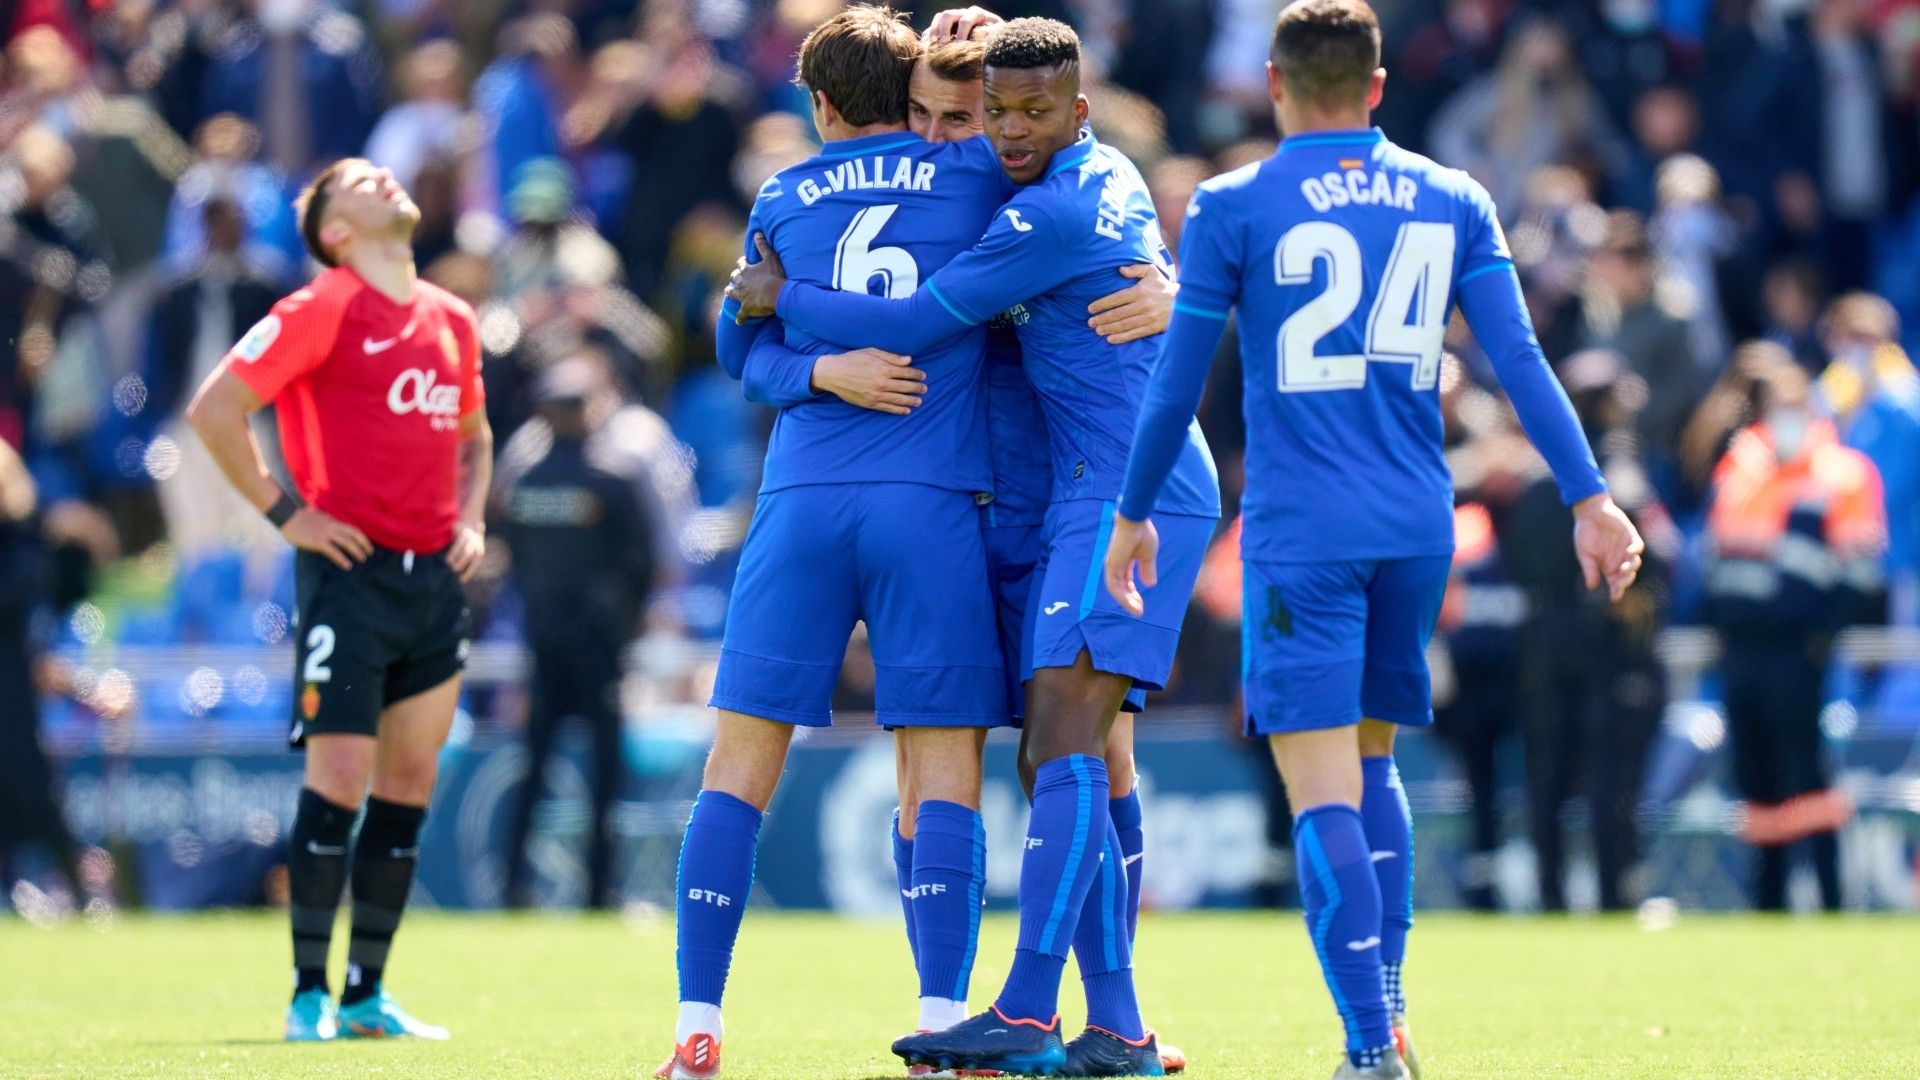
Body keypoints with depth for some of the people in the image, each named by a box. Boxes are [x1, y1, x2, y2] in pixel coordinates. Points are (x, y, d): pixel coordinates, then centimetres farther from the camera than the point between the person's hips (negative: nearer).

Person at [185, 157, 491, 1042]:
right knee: (339, 779, -8)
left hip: (436, 574, 6)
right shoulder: (321, 311, -7)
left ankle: (366, 994, 13)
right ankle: (309, 995, 0)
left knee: (410, 783, 7)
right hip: (352, 568, -6)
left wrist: (471, 518, 13)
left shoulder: (451, 320, 14)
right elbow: (213, 411, -11)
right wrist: (285, 513, -10)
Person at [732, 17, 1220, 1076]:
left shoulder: (1053, 214, -13)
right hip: (1091, 500, 10)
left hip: (1126, 497, -10)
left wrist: (780, 298, 2)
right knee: (1063, 757, 7)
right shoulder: (1112, 181, 17)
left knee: (1064, 734, -18)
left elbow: (912, 326, -11)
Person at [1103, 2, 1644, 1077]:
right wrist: (1590, 495, 0)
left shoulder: (1234, 208, -1)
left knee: (1323, 789, -6)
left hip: (1301, 535, -4)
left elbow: (1178, 384, 1)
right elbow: (1520, 359, 1)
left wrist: (1135, 514, 12)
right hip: (1419, 528, 4)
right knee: (1373, 756, 21)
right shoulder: (1452, 201, 8)